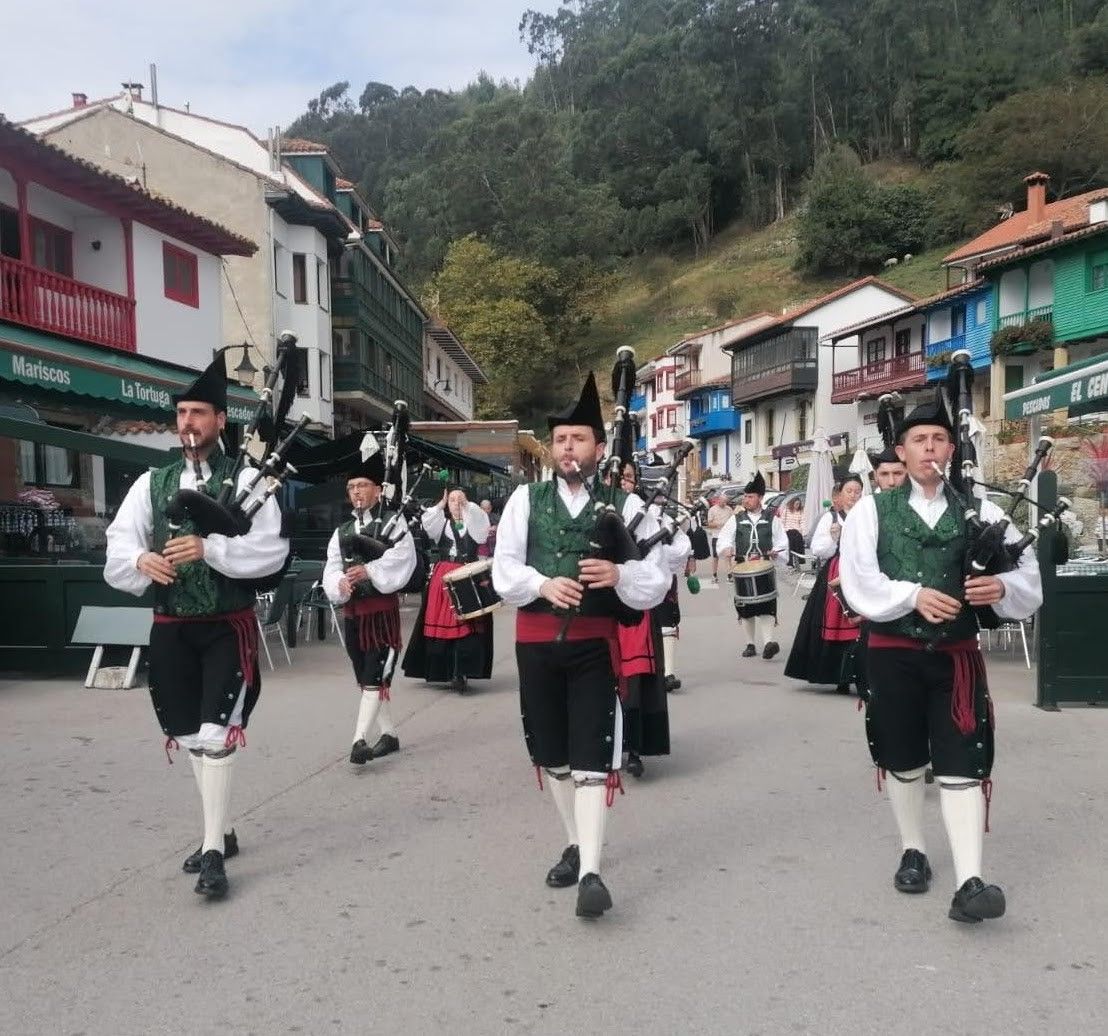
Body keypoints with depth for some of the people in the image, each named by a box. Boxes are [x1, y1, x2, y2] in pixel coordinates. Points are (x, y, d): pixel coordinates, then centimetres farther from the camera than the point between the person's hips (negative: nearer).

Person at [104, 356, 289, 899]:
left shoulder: (245, 480, -5)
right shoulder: (151, 482, 8)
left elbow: (272, 550, -14)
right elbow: (117, 551, 2)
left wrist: (209, 547, -25)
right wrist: (142, 560, -20)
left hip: (228, 627, -5)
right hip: (171, 628, 5)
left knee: (216, 735, -10)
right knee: (190, 736, 14)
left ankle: (214, 852, -1)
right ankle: (221, 833, 31)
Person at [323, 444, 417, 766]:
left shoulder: (394, 523, -1)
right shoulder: (342, 531, 14)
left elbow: (402, 561, -18)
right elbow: (331, 570, 2)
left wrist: (369, 571, -31)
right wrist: (340, 583, -20)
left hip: (382, 609, -6)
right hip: (352, 612, 6)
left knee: (376, 676, -9)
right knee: (365, 678, 12)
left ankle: (359, 739, -12)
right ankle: (389, 735, 24)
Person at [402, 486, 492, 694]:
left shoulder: (472, 523, 12)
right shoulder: (442, 524, 15)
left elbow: (482, 521, -11)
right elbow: (427, 523, -5)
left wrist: (467, 505, -17)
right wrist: (440, 505, -11)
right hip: (444, 577, 2)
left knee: (467, 624, -11)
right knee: (442, 622, -1)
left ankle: (460, 673, -11)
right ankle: (441, 670, 9)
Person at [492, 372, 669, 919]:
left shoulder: (625, 505, -2)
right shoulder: (525, 499, 4)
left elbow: (656, 583, -4)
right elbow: (503, 571, -2)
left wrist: (619, 574, -25)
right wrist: (543, 584, -21)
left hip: (596, 642, -3)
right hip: (537, 640, 4)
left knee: (591, 755, -7)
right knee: (550, 750, 15)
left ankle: (591, 872, -2)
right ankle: (576, 844, 35)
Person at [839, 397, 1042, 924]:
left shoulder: (978, 509, 3)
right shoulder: (872, 509, 0)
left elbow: (1027, 575, 0)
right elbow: (858, 580, -9)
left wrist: (1001, 586, -21)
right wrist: (914, 595, -21)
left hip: (957, 654, 0)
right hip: (894, 653, 0)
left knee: (963, 764, -6)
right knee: (903, 760, 13)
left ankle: (969, 883, -7)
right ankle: (913, 852, 32)